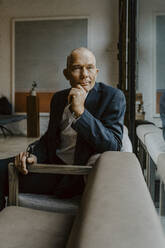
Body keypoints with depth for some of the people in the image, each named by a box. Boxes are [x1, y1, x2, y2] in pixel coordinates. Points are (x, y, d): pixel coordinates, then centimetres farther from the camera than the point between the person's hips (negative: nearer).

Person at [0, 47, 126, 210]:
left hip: (79, 175, -6)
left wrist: (80, 111, -24)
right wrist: (34, 155, -6)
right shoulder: (59, 98, 11)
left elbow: (114, 146, -16)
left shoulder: (113, 97, -8)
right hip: (53, 163, 6)